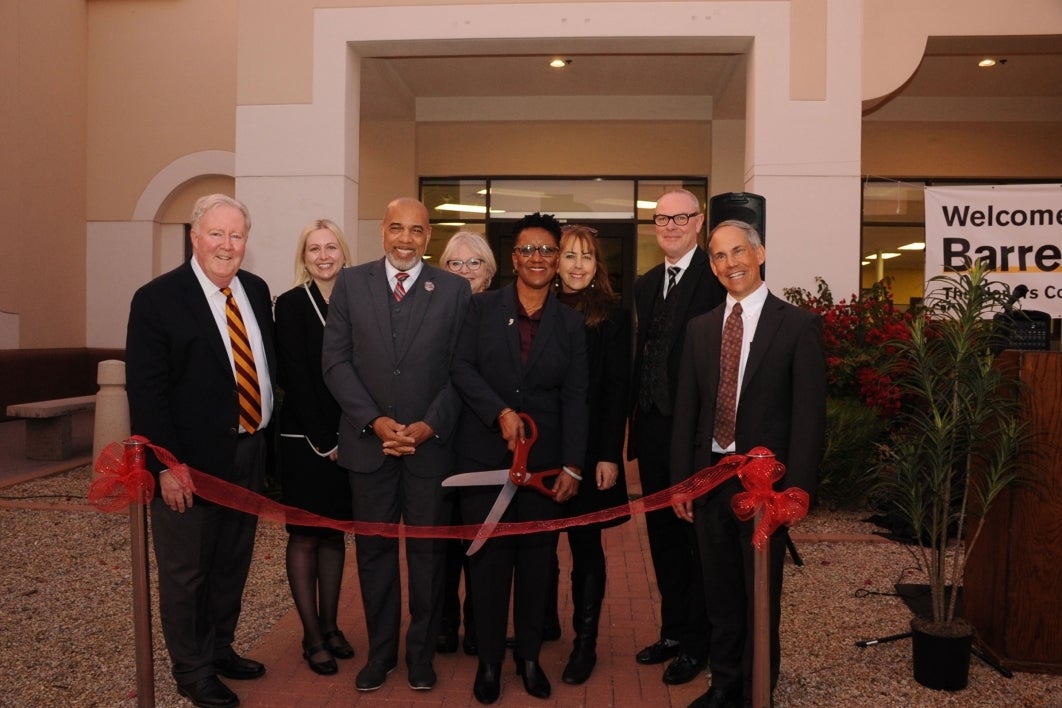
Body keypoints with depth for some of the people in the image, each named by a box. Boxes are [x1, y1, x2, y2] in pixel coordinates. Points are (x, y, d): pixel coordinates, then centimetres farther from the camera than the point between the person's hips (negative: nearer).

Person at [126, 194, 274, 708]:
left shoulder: (256, 290, 6)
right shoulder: (157, 299, -12)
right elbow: (145, 389, -14)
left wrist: (267, 434, 7)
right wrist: (167, 465, -19)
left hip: (250, 453, 6)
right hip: (192, 462, -6)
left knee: (233, 563, 21)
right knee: (185, 571, 10)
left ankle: (220, 648, 41)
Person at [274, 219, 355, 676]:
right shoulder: (291, 304, -6)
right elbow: (295, 378, -11)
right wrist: (324, 441, -13)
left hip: (346, 439, 4)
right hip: (304, 439, -4)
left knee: (335, 533, 13)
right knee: (304, 536, 5)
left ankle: (331, 626, 26)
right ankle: (312, 637, 16)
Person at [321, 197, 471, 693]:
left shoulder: (454, 289, 1)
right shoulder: (351, 283, 3)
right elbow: (335, 360, -1)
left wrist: (430, 425, -12)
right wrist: (375, 421, -10)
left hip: (431, 442, -1)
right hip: (368, 441, 1)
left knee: (427, 551, 10)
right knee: (374, 549, 11)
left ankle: (421, 652, 27)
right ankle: (380, 651, 28)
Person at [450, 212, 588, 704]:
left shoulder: (570, 323, 6)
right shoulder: (483, 307, 3)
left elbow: (575, 398, 2)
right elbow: (462, 368, -4)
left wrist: (572, 466, -3)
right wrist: (501, 412, -17)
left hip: (543, 459, 1)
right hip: (483, 454, -1)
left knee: (536, 559, 9)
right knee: (489, 559, 5)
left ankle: (529, 656, 25)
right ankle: (489, 660, 20)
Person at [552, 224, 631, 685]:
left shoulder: (613, 317, -1)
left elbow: (616, 391, -5)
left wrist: (609, 455, -11)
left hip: (589, 448, -3)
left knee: (586, 546, 5)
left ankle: (585, 643, 16)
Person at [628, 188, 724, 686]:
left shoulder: (716, 277, -10)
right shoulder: (646, 284, 14)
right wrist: (636, 419, 11)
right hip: (653, 426, 7)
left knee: (696, 536, 6)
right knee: (662, 533, 17)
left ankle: (696, 643, 22)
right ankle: (672, 630, 33)